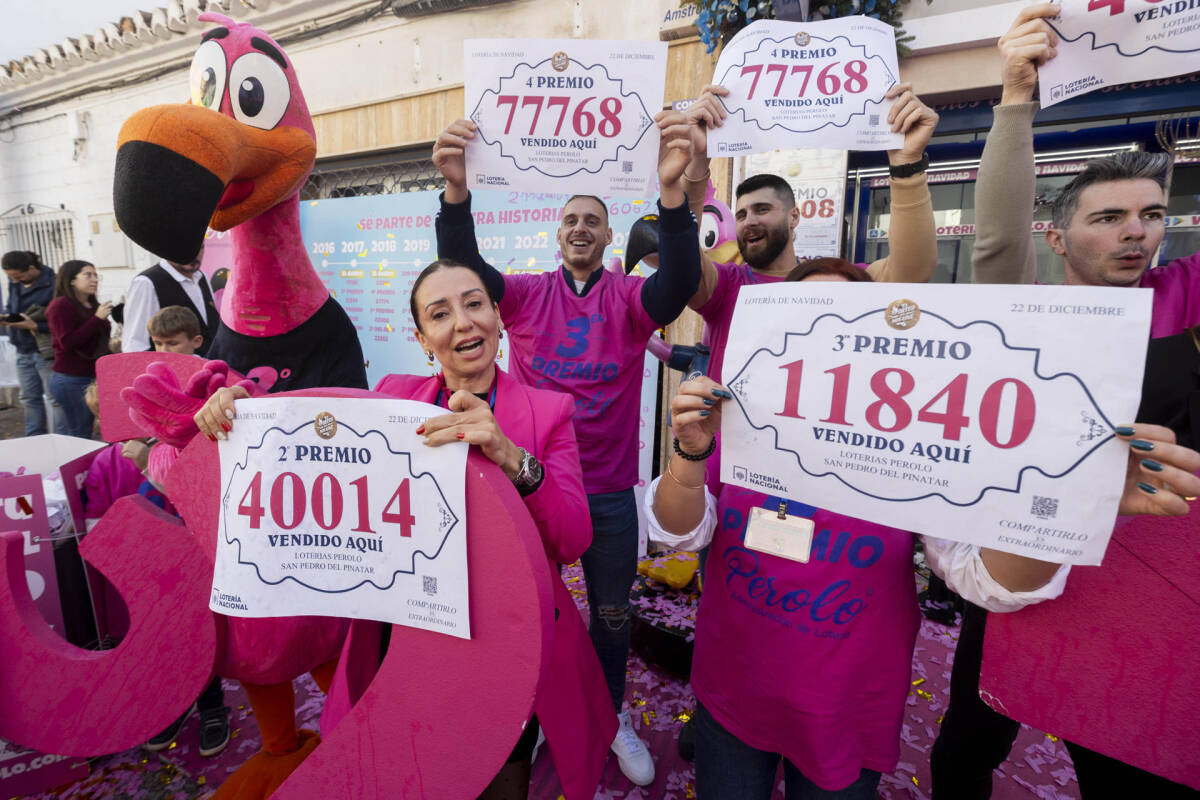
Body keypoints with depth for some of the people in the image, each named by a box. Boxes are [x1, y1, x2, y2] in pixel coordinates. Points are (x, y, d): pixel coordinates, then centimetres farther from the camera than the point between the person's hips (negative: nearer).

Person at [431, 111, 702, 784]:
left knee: (612, 613, 17)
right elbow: (463, 267, -16)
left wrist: (672, 189, -40)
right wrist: (457, 188, -34)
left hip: (610, 490, 0)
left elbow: (680, 283, -25)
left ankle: (612, 717, 44)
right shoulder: (526, 294, -1)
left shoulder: (629, 298, -5)